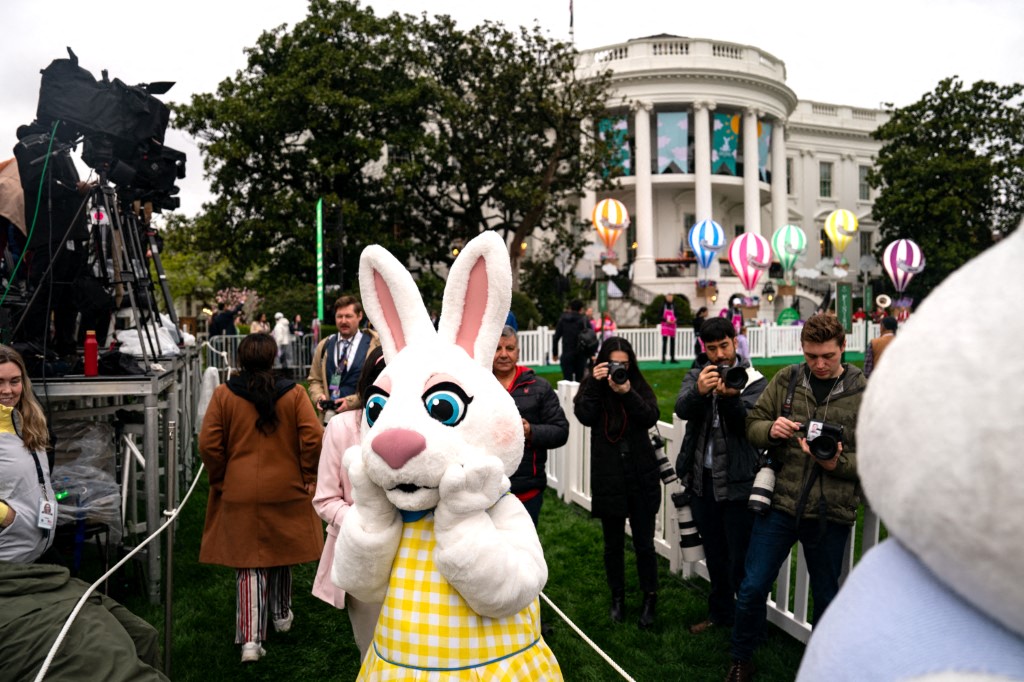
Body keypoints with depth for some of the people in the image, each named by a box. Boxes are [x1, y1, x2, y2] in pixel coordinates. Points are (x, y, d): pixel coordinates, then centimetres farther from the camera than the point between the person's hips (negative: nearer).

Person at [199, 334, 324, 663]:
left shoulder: (223, 395, -4)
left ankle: (251, 639, -2)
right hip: (287, 491, 1)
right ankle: (281, 615, 38)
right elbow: (314, 439, -12)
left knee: (249, 564, 6)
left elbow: (208, 444, -5)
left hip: (240, 493, 0)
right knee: (281, 554, 21)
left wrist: (220, 480, 7)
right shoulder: (294, 394, -6)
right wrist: (306, 476, 1)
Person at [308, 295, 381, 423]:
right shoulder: (324, 346, 14)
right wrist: (318, 396, -3)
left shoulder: (373, 345, -1)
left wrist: (352, 401, -15)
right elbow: (315, 379, 19)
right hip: (329, 417, 3)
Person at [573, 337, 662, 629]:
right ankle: (617, 597, 31)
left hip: (641, 477, 0)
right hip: (608, 478, 0)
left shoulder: (640, 386, 2)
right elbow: (584, 416, -17)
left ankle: (650, 599, 23)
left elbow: (650, 418, -15)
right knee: (613, 543, 13)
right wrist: (595, 384, -20)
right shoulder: (592, 386, 1)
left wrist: (627, 392, -25)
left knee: (644, 543, 5)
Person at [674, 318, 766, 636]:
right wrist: (699, 391, -36)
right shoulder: (696, 376, 5)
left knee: (741, 558, 2)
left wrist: (729, 397, -39)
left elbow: (749, 422, -20)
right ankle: (720, 612, 37)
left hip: (737, 481, -4)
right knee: (714, 553, 20)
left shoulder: (753, 380, -5)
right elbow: (681, 409, -15)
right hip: (702, 478, 4)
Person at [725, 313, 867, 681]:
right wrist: (770, 429, -16)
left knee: (826, 598, 16)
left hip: (830, 513, -1)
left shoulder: (864, 394, -5)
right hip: (780, 503, 1)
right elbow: (751, 425, 7)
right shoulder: (785, 381, 1)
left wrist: (836, 463, -23)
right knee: (752, 589, 6)